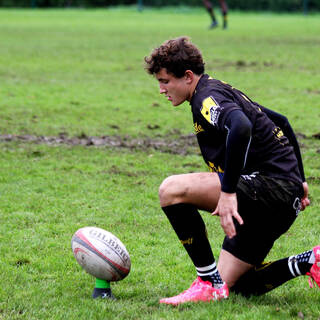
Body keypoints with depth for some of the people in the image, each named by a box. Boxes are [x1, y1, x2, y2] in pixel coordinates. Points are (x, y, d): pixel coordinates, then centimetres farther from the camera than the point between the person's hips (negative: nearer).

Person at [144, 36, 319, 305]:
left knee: (172, 190, -20)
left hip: (271, 187, -11)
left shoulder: (207, 97, -11)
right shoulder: (223, 92, 21)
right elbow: (280, 123, 29)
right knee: (232, 285, 12)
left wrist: (228, 192, -33)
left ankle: (209, 284, -14)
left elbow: (240, 128, -35)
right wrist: (298, 181, 30)